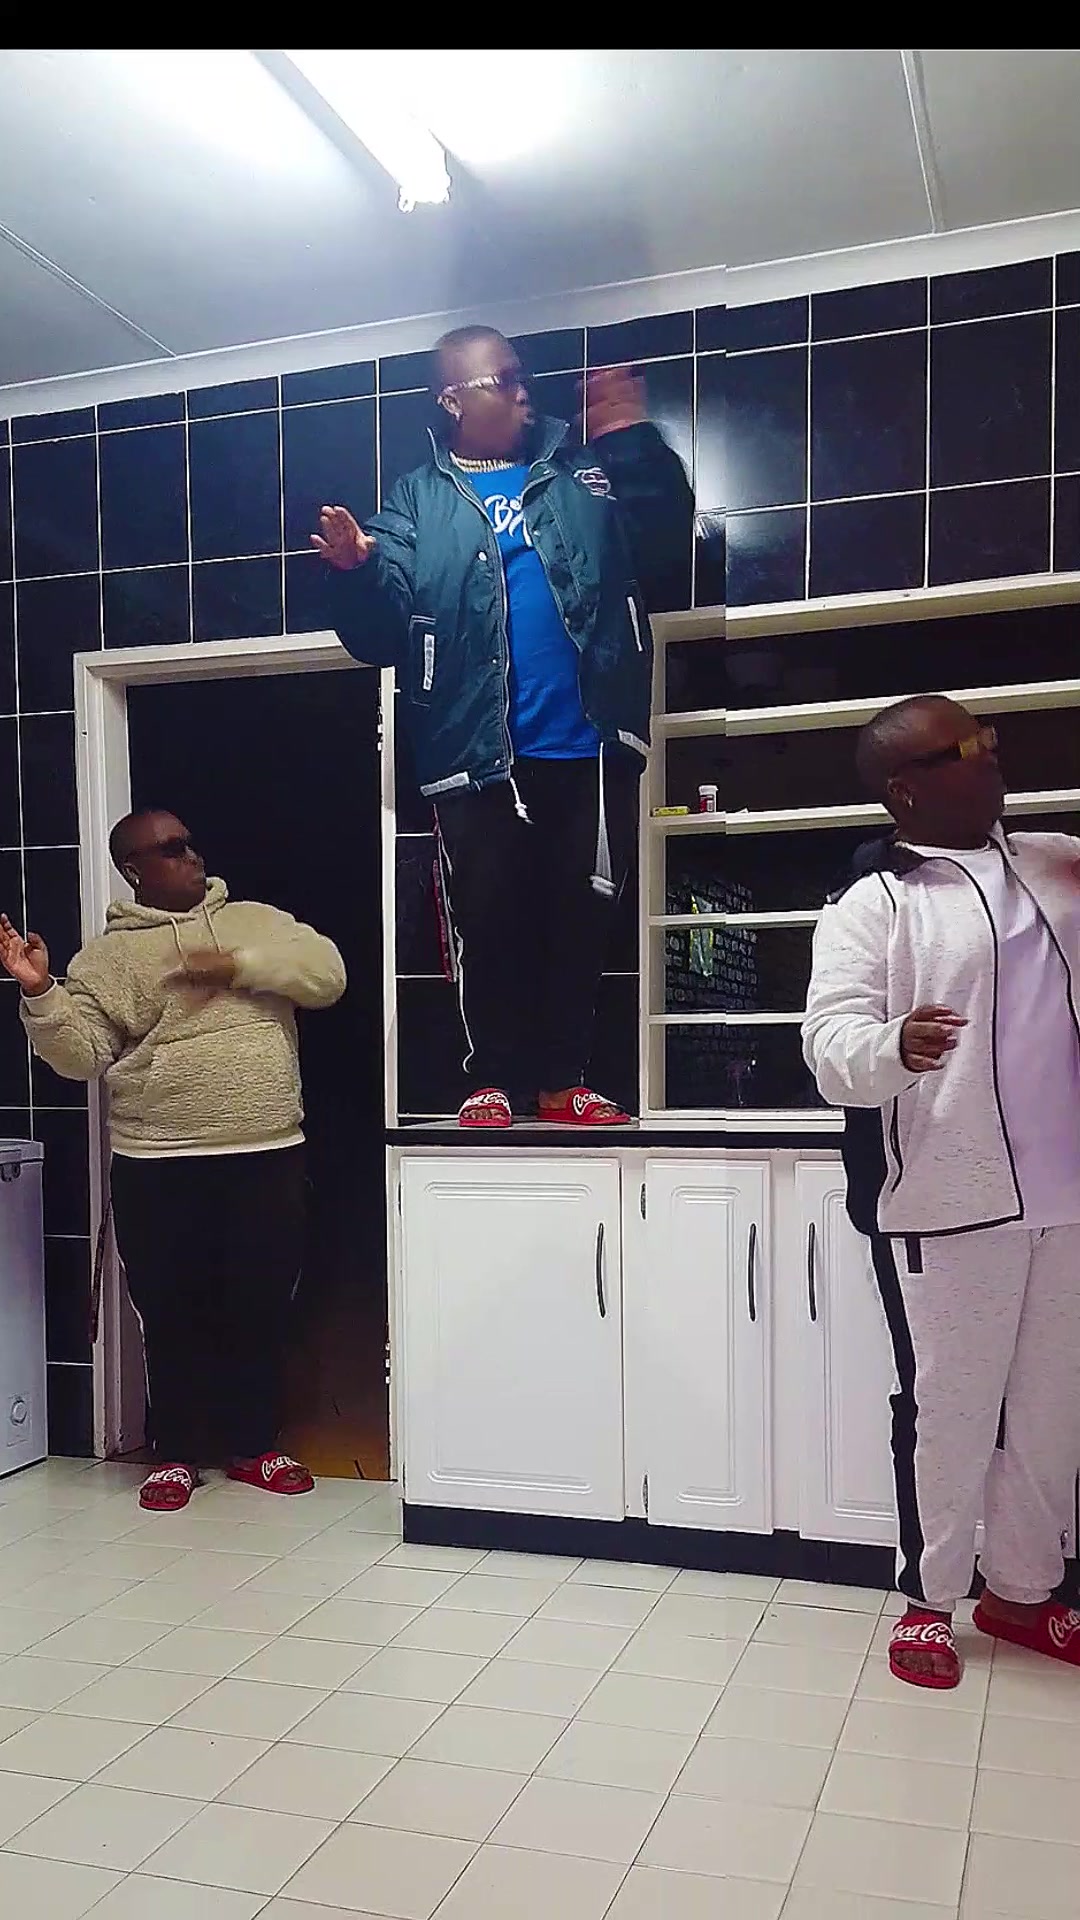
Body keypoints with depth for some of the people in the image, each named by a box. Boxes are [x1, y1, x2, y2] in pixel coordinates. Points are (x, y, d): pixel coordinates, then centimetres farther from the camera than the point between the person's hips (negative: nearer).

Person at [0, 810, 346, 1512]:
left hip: (270, 1158, 2)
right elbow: (79, 1053, -4)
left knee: (263, 1307, 10)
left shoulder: (257, 921, 10)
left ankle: (254, 1444, 27)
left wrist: (238, 965, -14)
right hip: (160, 1171, -1)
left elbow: (327, 972, -3)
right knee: (172, 1313, 7)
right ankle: (177, 1452, 25)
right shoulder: (110, 956, 4)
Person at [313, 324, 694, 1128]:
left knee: (580, 919, 7)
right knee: (490, 921, 3)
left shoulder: (586, 473, 14)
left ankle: (563, 1079, 20)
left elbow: (666, 546, 0)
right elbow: (380, 633, -1)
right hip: (479, 757, -2)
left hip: (588, 748, 2)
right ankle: (492, 1081, 18)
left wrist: (637, 438, -6)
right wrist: (354, 572, -21)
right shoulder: (418, 502, 8)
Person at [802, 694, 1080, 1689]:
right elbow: (831, 1047, -15)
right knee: (951, 1408, 5)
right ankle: (930, 1599, 24)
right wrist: (894, 1047, -38)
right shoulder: (871, 908, -6)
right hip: (948, 1204, -5)